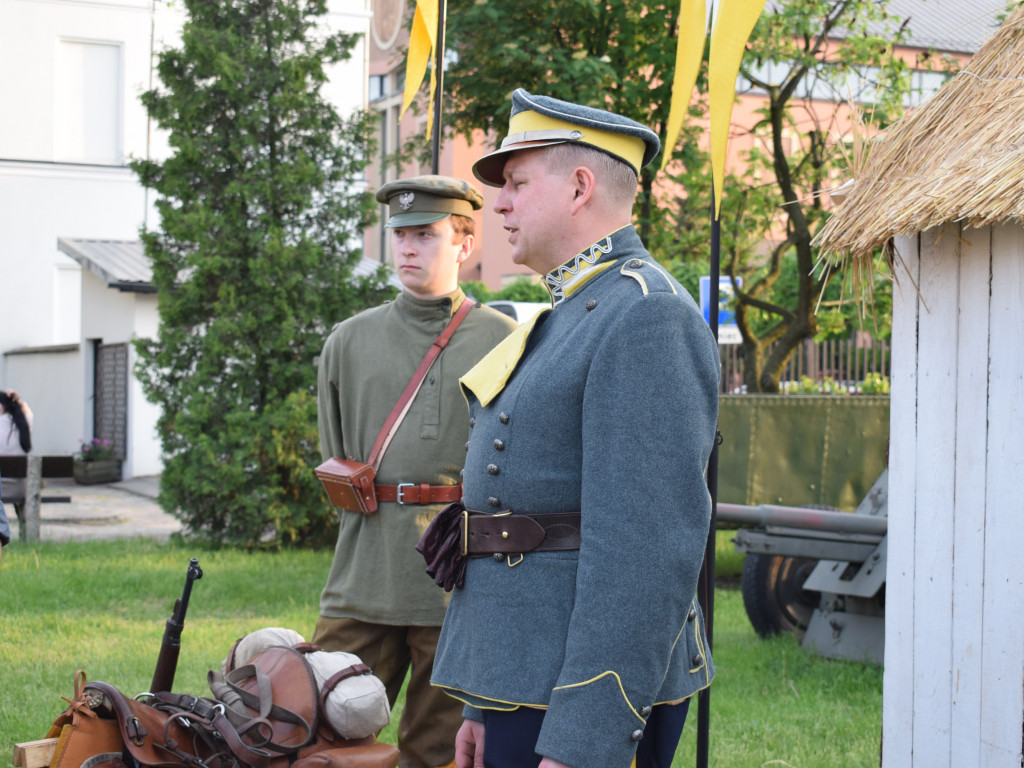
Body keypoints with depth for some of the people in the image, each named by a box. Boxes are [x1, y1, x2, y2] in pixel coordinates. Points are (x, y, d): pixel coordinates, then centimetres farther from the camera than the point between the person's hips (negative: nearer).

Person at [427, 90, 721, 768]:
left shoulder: (648, 315, -14)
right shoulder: (570, 317, 18)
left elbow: (649, 547, -23)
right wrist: (483, 706, 20)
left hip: (588, 706, -9)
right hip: (523, 688, 9)